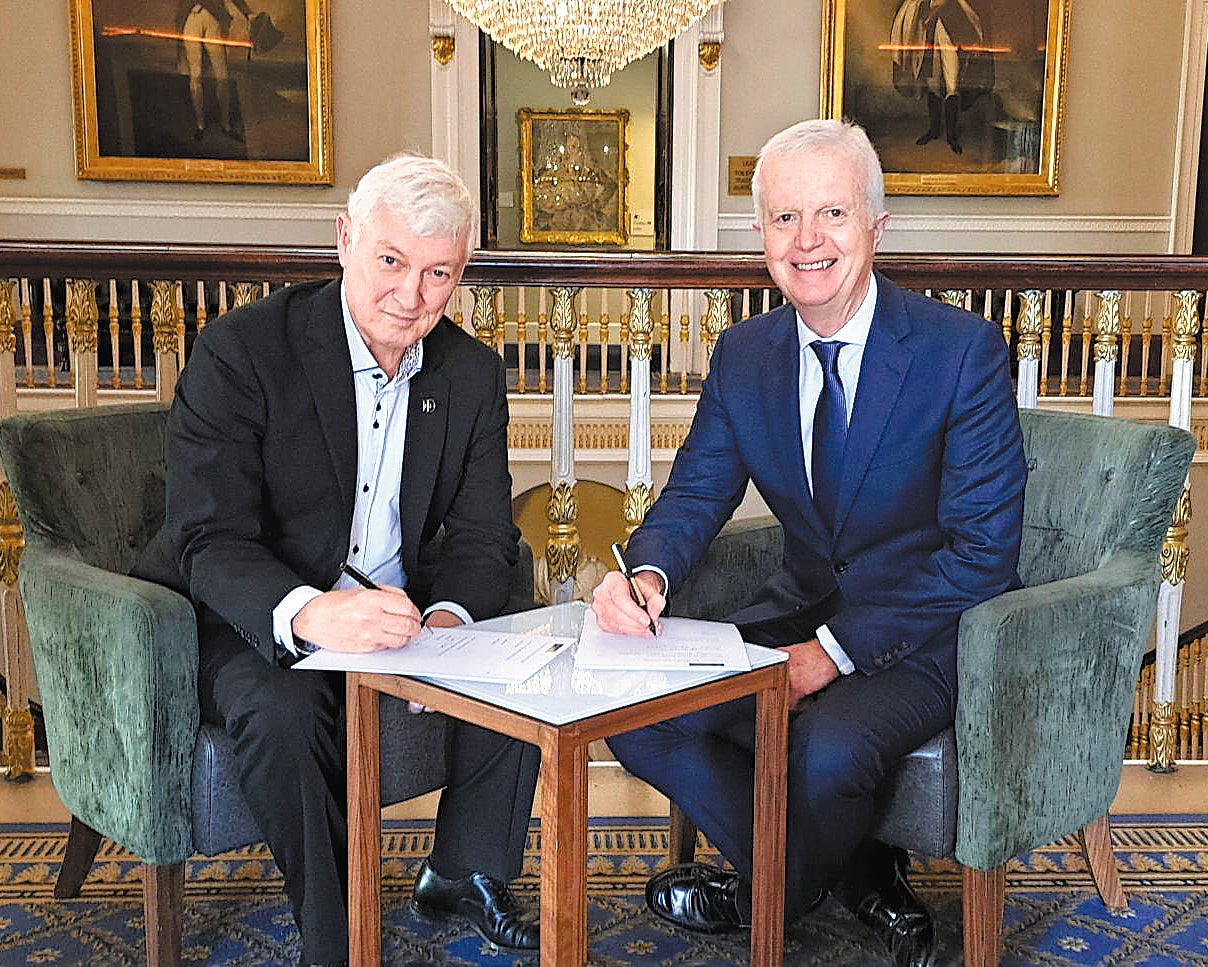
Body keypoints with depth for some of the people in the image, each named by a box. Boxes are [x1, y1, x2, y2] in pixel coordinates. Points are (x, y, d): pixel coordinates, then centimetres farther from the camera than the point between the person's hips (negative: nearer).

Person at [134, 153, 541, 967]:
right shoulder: (241, 350, -17)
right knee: (282, 707, -33)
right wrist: (307, 611, -45)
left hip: (395, 612, 5)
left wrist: (446, 616, -25)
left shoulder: (474, 373, -1)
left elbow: (482, 534, -1)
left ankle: (464, 877, 8)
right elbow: (207, 541, -24)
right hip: (249, 623, -4)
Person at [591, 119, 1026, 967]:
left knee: (828, 747, -32)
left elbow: (983, 549, -17)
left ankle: (763, 898, 4)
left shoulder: (963, 349, -14)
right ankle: (860, 876, 3)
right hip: (800, 613, 5)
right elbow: (696, 492, 1)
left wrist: (836, 649, -23)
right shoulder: (743, 356, 1)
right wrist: (646, 575, -24)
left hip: (923, 639, -5)